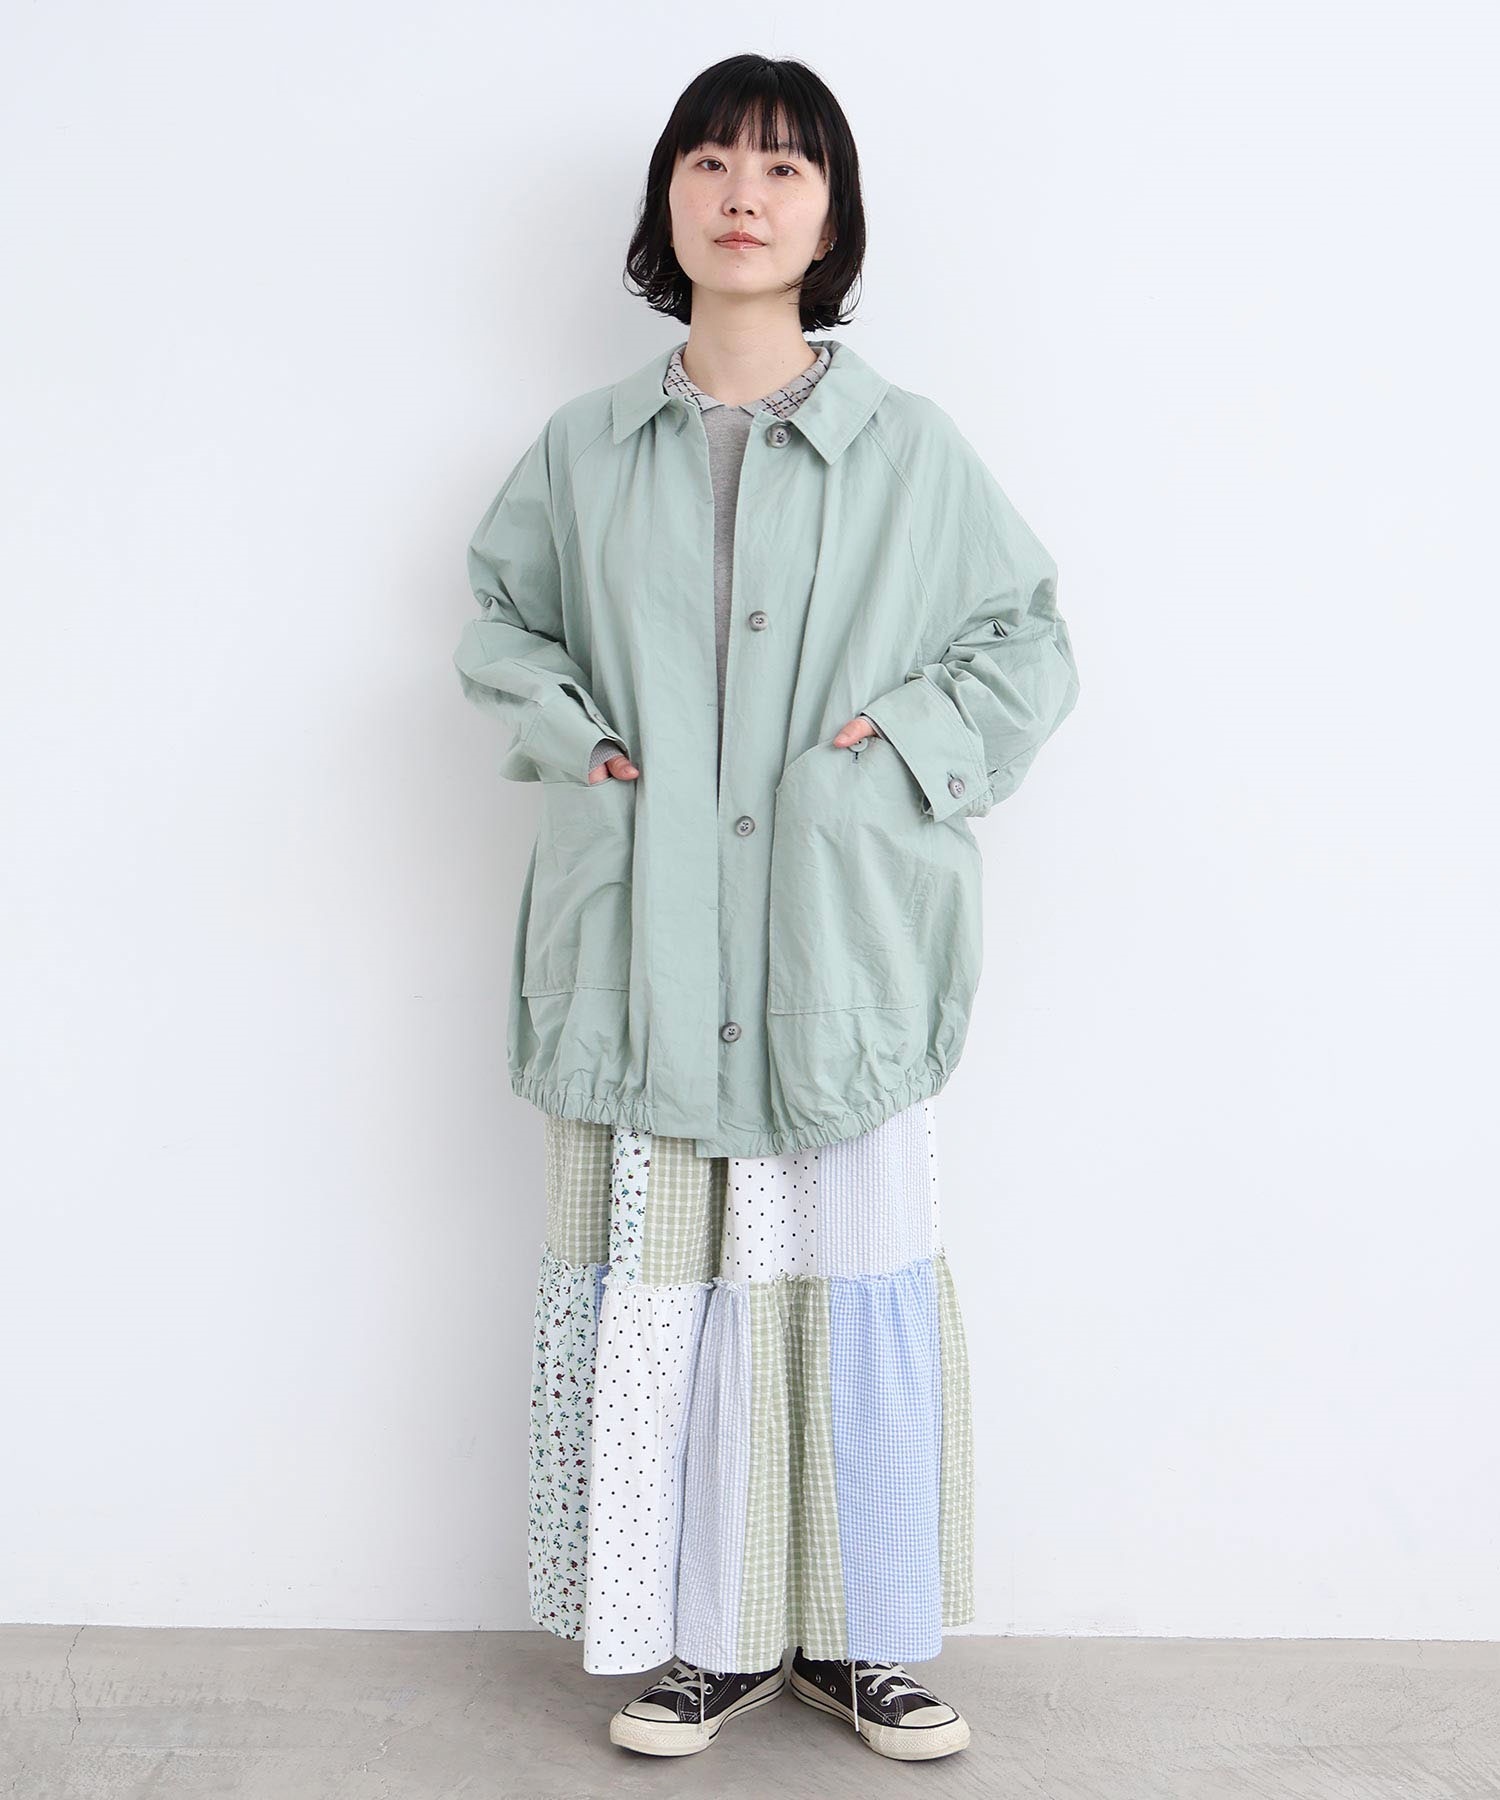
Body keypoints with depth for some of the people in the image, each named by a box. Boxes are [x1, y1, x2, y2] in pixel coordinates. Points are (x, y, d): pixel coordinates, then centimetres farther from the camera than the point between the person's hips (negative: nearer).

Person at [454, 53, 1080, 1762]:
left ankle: (862, 1635, 21)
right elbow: (497, 615, 21)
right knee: (656, 1286, 4)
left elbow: (1028, 642, 10)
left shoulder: (910, 447, 4)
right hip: (645, 936, 1)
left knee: (856, 1282, 4)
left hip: (838, 942, -1)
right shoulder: (585, 449, 8)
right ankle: (704, 1636, 20)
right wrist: (566, 730, 3)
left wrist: (906, 740, -5)